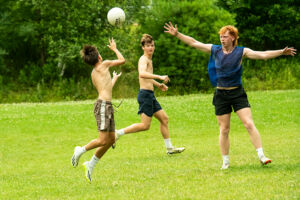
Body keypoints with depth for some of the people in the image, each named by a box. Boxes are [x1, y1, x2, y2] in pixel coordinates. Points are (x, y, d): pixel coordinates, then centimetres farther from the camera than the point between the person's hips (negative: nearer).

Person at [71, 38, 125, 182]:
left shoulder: (94, 73, 20)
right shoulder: (104, 65, -2)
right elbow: (122, 60, 10)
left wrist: (114, 79, 48)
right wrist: (114, 49, 25)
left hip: (108, 106, 9)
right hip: (103, 105, -9)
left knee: (111, 139, 8)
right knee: (103, 140, -12)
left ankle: (91, 165, 13)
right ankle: (80, 151, 4)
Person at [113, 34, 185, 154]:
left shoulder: (149, 60, 19)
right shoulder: (144, 59, -12)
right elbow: (142, 74, -34)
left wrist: (158, 85, 32)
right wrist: (160, 77, -40)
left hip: (150, 95, 10)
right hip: (145, 94, -10)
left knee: (164, 119, 11)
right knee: (145, 125, -10)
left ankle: (169, 148, 16)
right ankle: (118, 133, -5)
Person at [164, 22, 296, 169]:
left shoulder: (241, 52, -3)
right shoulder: (214, 50, 3)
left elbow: (262, 55, -11)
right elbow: (193, 43, 7)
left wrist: (281, 52, -22)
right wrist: (177, 34, 3)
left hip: (238, 93, -2)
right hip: (221, 95, 2)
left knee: (249, 124, -12)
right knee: (224, 130, 5)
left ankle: (261, 156, -9)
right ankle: (225, 161, 15)